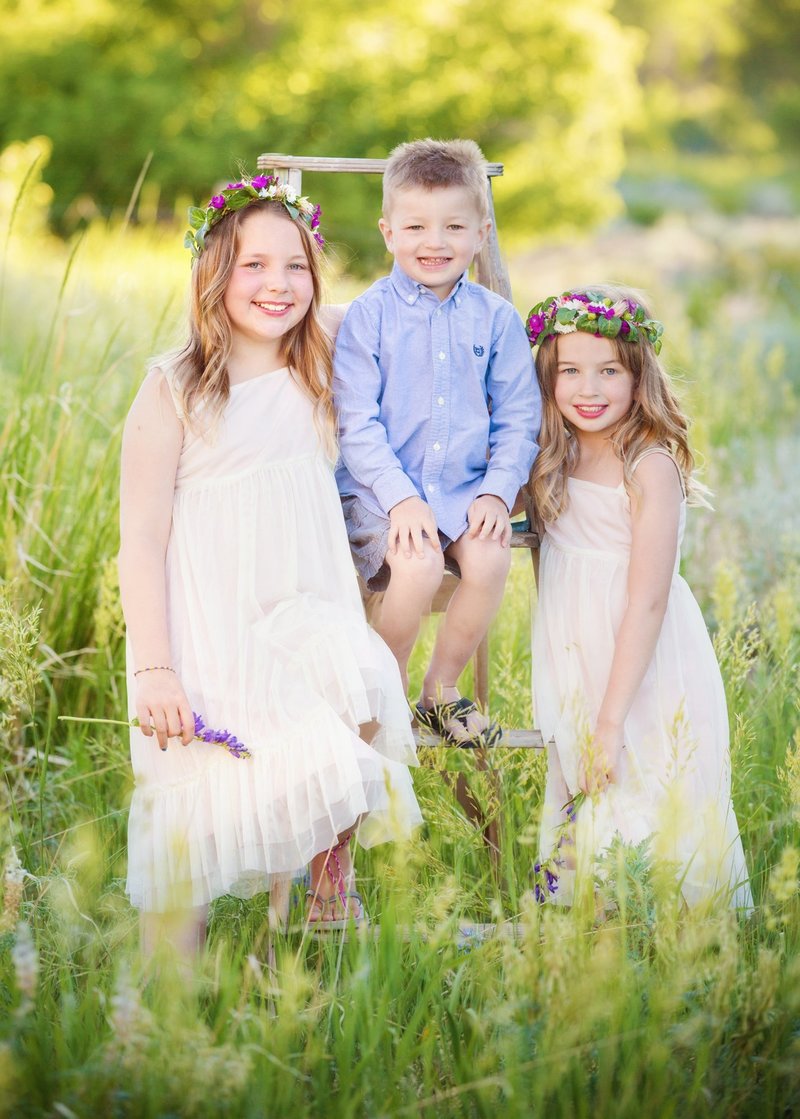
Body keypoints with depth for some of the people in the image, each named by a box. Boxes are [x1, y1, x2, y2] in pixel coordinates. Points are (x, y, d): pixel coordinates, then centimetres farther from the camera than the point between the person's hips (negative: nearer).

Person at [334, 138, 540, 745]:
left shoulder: (496, 319, 5)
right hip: (381, 490, -3)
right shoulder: (370, 314, -3)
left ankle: (443, 689, -1)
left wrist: (497, 491, -8)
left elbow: (518, 420, 7)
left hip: (465, 490, 3)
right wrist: (401, 497, -17)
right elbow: (357, 422, -7)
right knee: (419, 563, -30)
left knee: (490, 557, -26)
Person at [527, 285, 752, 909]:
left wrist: (611, 721, -21)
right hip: (573, 661, 6)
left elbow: (647, 602, -20)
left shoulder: (651, 466, -16)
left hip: (645, 669, -6)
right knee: (583, 810, 14)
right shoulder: (554, 462, 6)